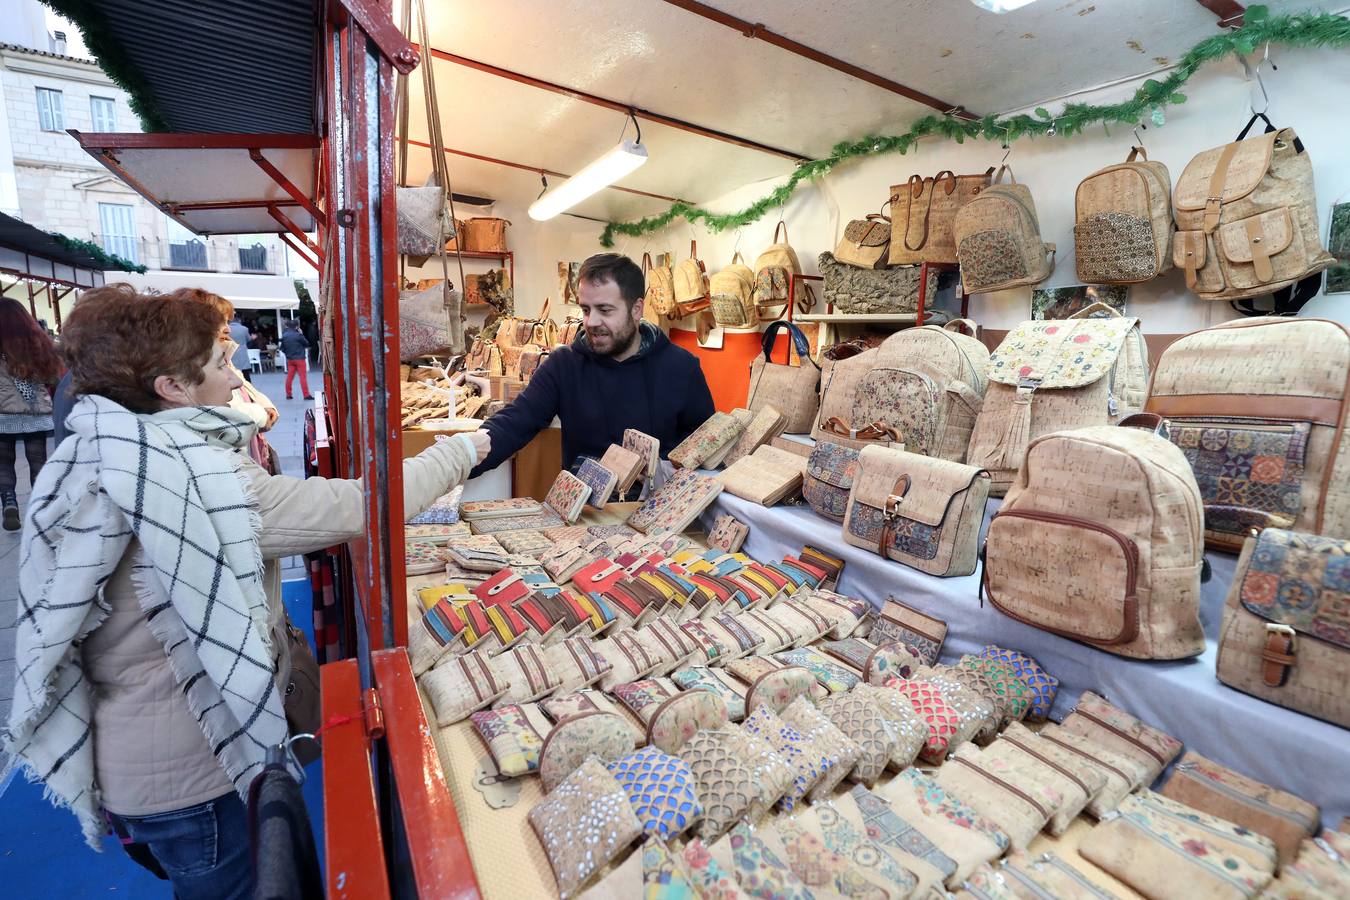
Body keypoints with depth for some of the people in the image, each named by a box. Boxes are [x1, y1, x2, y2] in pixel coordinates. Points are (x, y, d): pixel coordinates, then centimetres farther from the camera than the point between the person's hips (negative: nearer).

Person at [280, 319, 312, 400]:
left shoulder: (284, 336, 3)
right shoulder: (298, 335, -15)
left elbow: (282, 348, 8)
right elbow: (307, 344, -2)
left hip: (289, 359, 6)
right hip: (299, 358, -6)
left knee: (289, 376, 10)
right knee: (303, 376, -4)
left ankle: (288, 394, 14)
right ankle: (306, 395, -5)